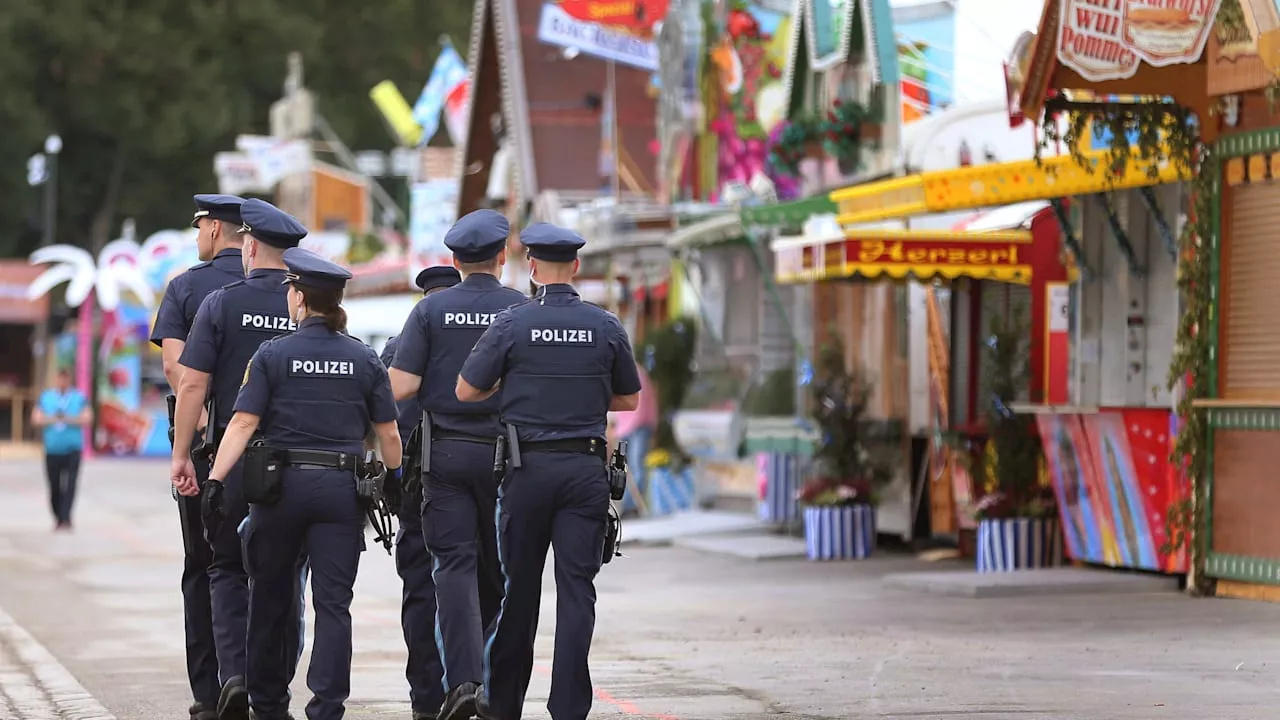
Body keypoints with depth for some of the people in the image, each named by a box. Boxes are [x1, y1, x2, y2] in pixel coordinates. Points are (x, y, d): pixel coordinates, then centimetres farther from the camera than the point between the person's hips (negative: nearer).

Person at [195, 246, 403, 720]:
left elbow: (243, 423, -10)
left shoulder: (273, 354, -3)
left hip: (282, 484, -1)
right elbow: (389, 433, 6)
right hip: (342, 486, 1)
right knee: (333, 601, 0)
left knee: (270, 596, 13)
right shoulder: (364, 359, 4)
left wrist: (216, 480, -13)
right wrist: (394, 479, 21)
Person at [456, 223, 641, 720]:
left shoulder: (512, 324, -5)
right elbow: (629, 399, 12)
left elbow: (466, 391, 0)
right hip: (586, 468, 1)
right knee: (577, 589, 0)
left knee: (520, 586, 10)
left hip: (529, 466, -1)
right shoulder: (606, 327, 2)